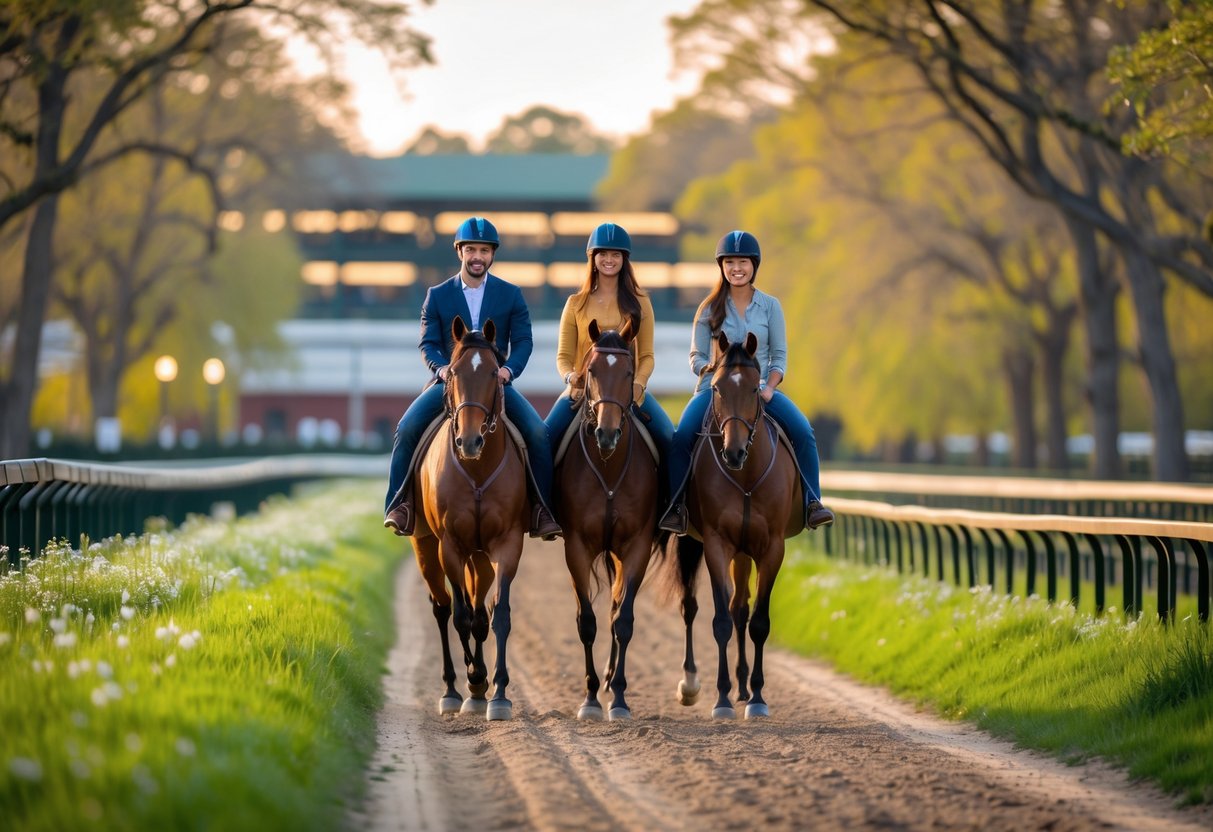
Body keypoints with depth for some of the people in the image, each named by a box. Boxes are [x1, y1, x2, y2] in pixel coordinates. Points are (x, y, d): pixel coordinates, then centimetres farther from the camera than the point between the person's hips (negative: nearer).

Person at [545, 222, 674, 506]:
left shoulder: (639, 303, 8)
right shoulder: (576, 304, 9)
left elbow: (646, 356, 6)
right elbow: (563, 355, 6)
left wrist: (638, 384, -14)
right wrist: (569, 376, -17)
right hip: (583, 389, 0)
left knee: (669, 440, -21)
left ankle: (667, 504, -5)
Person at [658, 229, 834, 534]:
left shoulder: (770, 306, 6)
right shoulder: (710, 308, 4)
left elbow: (779, 355, 5)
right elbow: (697, 357, 3)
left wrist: (769, 388, -12)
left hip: (759, 388, 1)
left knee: (803, 431, -23)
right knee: (682, 435, -28)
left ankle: (812, 503, -14)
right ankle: (676, 506, -14)